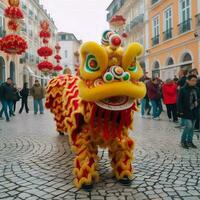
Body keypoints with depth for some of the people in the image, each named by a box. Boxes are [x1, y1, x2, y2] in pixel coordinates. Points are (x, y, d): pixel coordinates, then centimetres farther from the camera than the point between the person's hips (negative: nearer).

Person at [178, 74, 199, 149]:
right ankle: (183, 141, 7)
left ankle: (189, 141, 22)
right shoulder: (183, 89, -11)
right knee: (188, 126, -11)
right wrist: (180, 111, -16)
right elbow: (179, 101, -11)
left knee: (192, 127, 10)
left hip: (194, 111, 6)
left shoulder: (196, 89, 5)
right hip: (186, 111, -6)